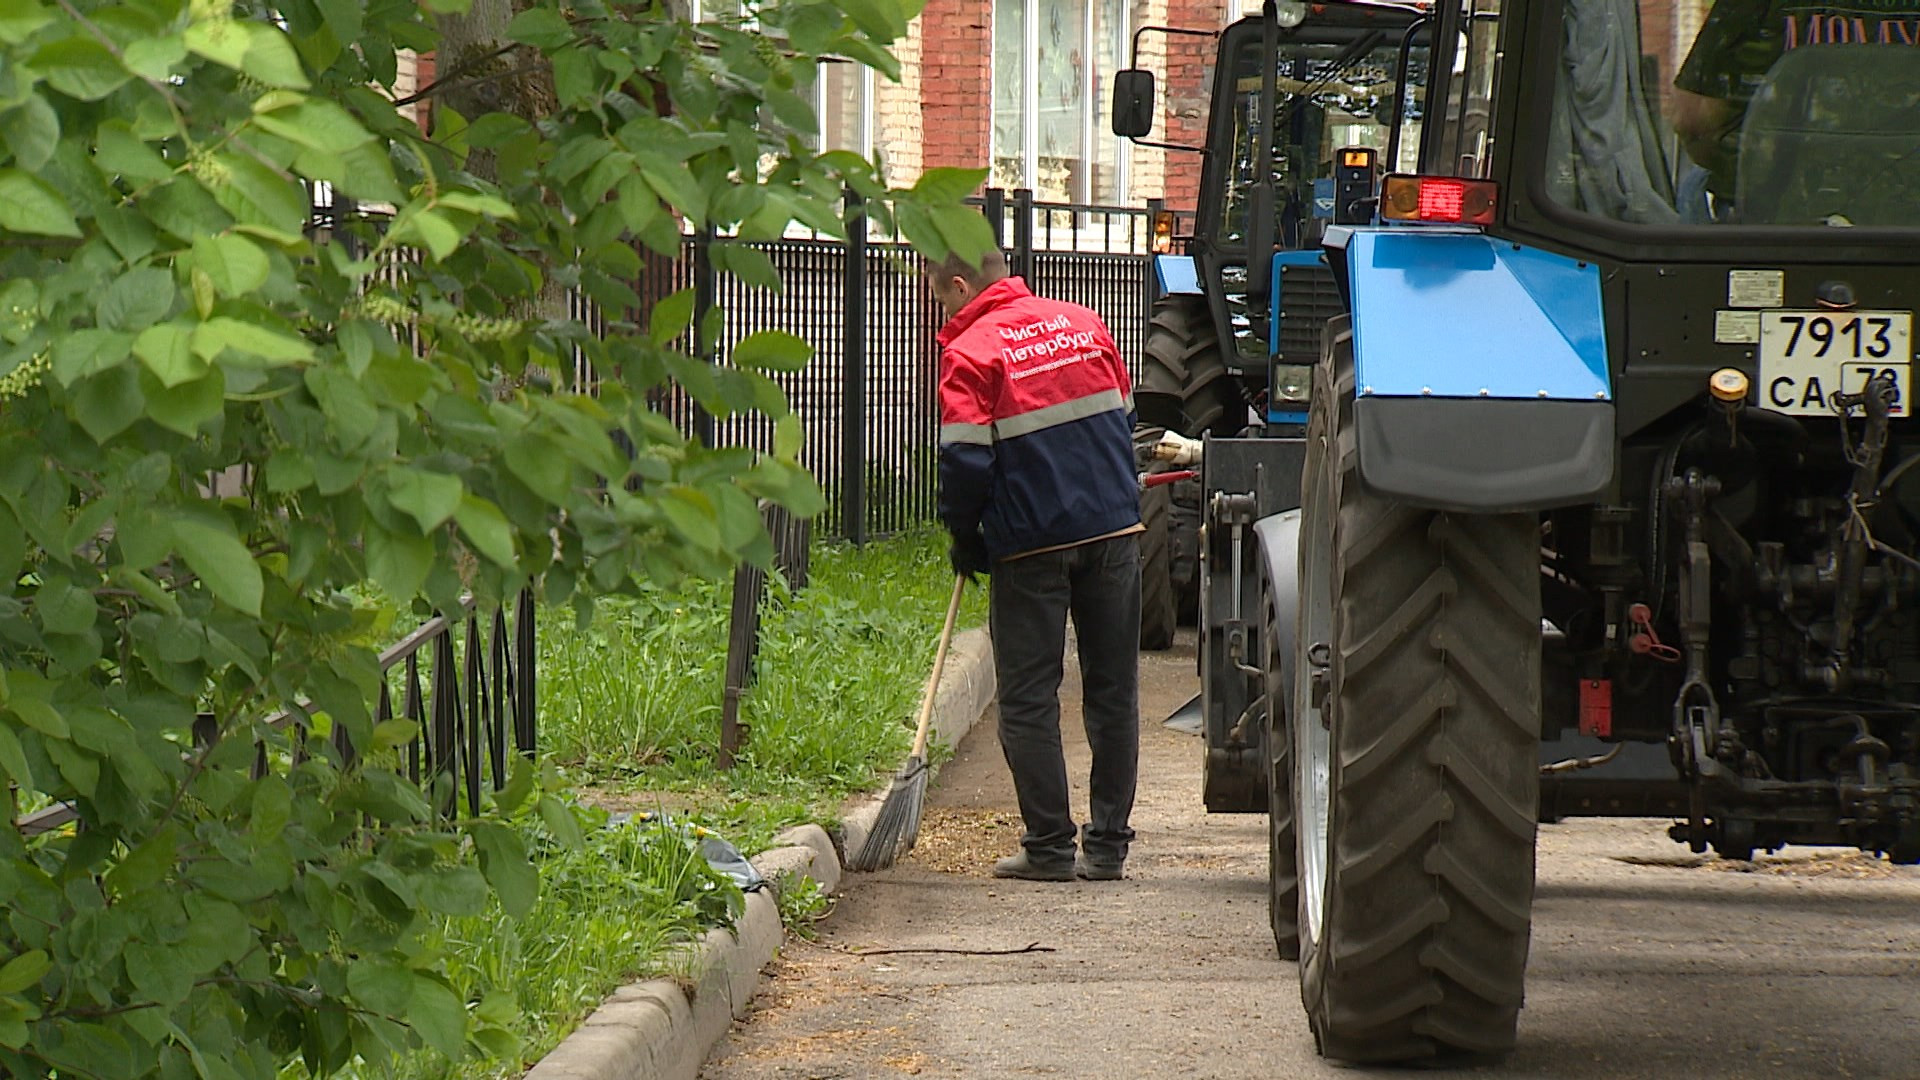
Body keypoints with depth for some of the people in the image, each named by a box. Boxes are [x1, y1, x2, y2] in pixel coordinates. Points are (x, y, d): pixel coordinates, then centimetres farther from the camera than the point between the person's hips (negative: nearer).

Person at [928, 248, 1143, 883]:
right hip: (1114, 532, 5)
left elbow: (966, 462, -12)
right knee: (1114, 692, 9)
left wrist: (965, 539, 3)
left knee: (1029, 700, 4)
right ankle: (1107, 846, 10)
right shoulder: (1082, 323, 8)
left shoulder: (970, 352, -9)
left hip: (1031, 547, -5)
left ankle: (1050, 847, 2)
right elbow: (1123, 419, 14)